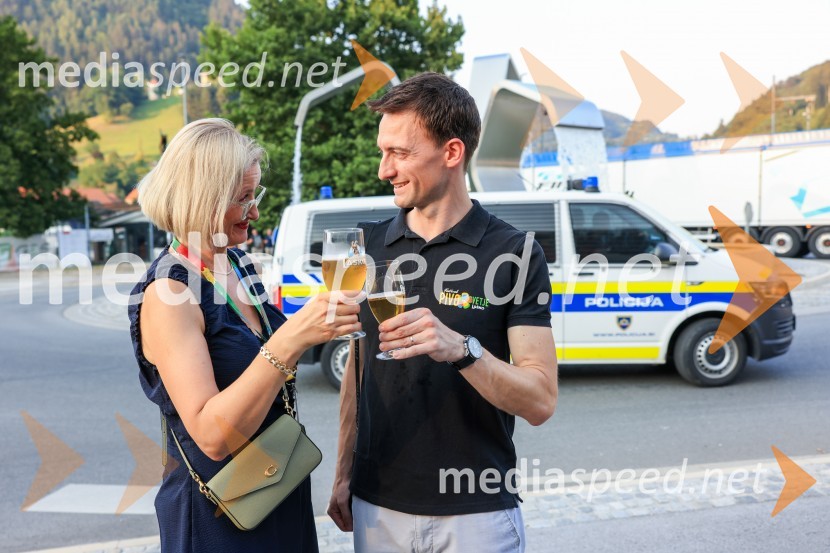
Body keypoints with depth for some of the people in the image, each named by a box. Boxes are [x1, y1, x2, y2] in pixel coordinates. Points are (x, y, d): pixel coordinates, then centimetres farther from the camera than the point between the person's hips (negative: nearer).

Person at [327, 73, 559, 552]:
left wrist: (462, 349, -30)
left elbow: (541, 401, -14)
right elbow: (358, 365, 10)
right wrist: (344, 474, 9)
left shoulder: (515, 253, -11)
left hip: (476, 511, -3)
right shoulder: (370, 244, 2)